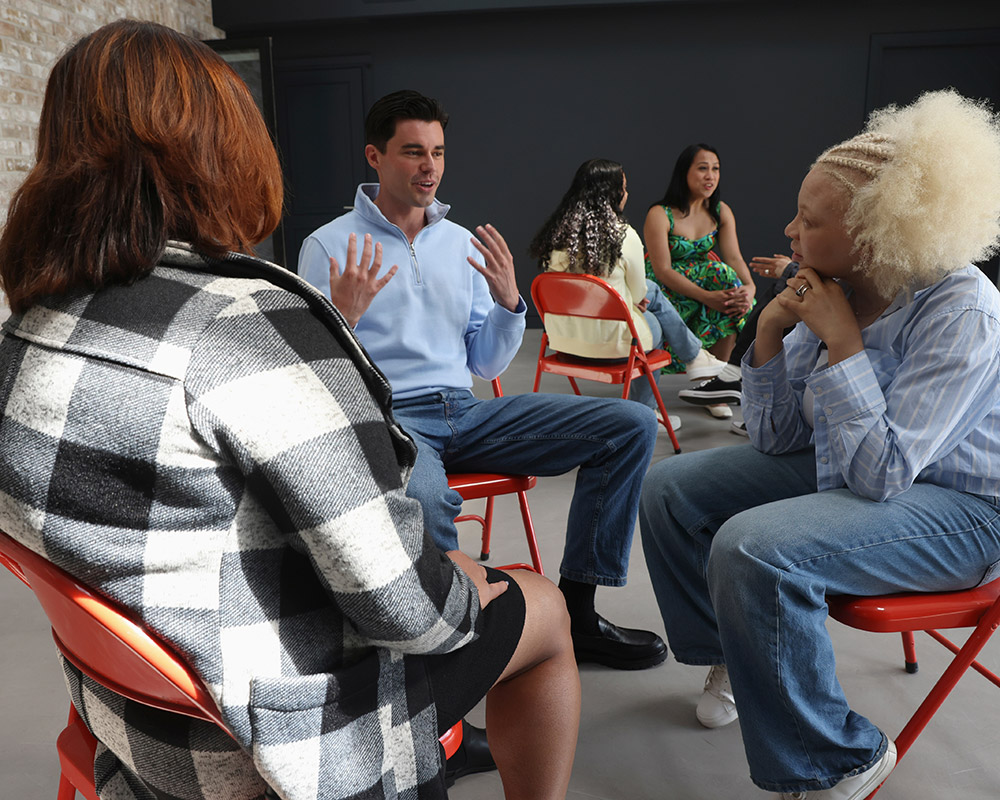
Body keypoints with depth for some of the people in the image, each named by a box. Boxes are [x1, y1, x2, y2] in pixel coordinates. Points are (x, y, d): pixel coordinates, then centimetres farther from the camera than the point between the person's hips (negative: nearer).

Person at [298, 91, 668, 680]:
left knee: (633, 424, -9)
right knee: (422, 500, -44)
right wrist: (343, 317, -21)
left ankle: (575, 609, -3)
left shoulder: (461, 243, 16)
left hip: (465, 411, 6)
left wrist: (508, 302, 0)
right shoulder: (329, 247, 1)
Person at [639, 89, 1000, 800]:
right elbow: (777, 440, -1)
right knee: (671, 488, 1)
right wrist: (769, 335, -15)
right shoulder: (837, 290, -6)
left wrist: (841, 339, -27)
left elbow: (883, 472, -29)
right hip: (842, 471, 8)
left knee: (752, 549, -31)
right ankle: (734, 656, 24)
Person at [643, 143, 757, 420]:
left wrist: (749, 286, -31)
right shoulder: (660, 215, -14)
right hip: (663, 290, -4)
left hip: (705, 279, 5)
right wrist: (707, 297, -33)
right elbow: (662, 271, -22)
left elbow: (733, 257, -8)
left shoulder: (721, 212, 4)